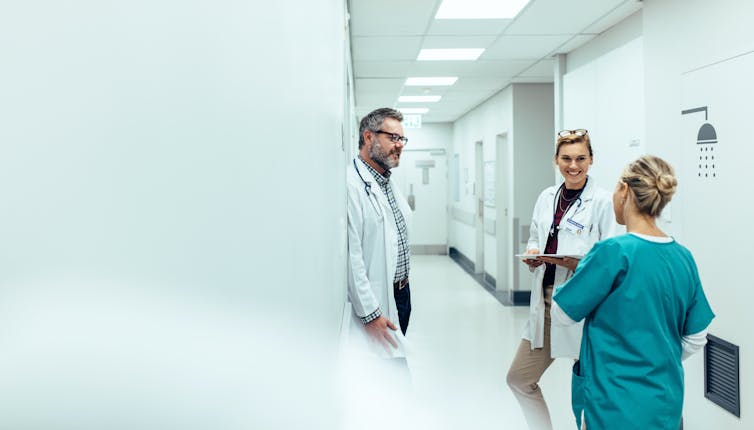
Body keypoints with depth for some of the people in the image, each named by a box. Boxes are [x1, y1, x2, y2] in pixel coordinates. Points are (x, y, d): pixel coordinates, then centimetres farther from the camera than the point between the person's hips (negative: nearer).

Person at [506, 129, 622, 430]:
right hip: (545, 301, 7)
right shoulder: (547, 197, 9)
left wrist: (580, 264, -26)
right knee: (519, 377, 14)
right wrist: (532, 254, -3)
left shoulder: (602, 201, -10)